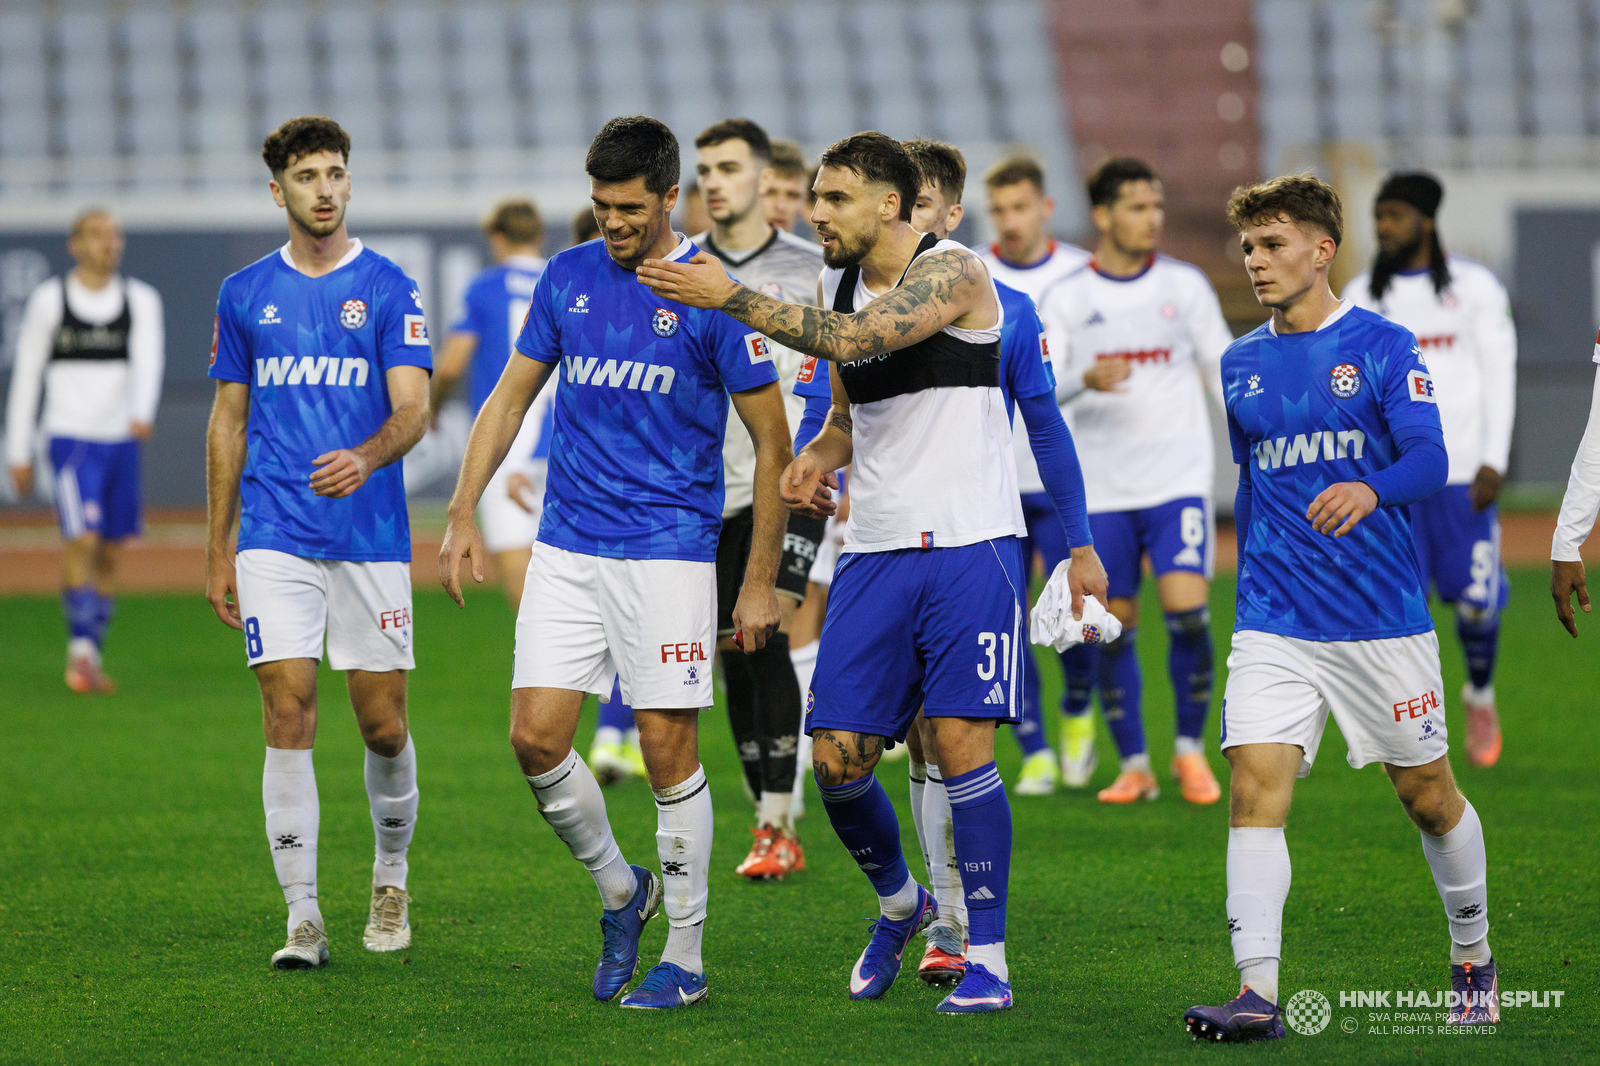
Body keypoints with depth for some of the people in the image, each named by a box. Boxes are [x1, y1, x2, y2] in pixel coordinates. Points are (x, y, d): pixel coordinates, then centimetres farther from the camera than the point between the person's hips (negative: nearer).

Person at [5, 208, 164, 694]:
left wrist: (142, 412, -30)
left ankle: (89, 658, 17)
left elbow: (148, 361, -10)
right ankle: (81, 647, -16)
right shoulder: (48, 300, 0)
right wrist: (18, 453, 3)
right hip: (71, 437, -3)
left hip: (122, 440, 3)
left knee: (110, 553, 7)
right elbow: (26, 376, 4)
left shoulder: (141, 299, 6)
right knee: (82, 539, -20)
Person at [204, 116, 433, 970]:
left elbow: (413, 410, -7)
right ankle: (302, 915, -5)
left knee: (383, 722, 3)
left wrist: (365, 457, -29)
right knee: (288, 712, -9)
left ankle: (391, 876, 28)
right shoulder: (245, 294, 9)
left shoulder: (388, 289, 2)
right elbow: (228, 422, 15)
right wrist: (217, 549, 13)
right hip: (275, 539, 1)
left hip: (371, 537, -1)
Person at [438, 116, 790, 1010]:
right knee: (536, 736, -3)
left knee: (669, 748, -3)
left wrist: (761, 583, -7)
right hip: (568, 547, 5)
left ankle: (686, 958, 8)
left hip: (669, 550, -5)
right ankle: (619, 889, 21)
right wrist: (465, 514, 7)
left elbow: (773, 442, -5)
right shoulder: (569, 278, 7)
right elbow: (512, 398, 16)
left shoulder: (713, 294, -8)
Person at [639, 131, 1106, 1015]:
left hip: (969, 544, -6)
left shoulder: (953, 271, -11)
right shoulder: (839, 285, 12)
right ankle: (898, 902, 26)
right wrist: (817, 460, 4)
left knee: (960, 742, -11)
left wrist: (729, 297, -24)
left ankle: (986, 957, 0)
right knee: (836, 754, -1)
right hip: (876, 551, 6)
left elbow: (857, 340, -27)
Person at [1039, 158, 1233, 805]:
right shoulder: (1064, 299, 2)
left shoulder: (1185, 285, 5)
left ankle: (1190, 749, 2)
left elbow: (1223, 371, 11)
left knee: (1188, 611, -15)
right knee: (1112, 629, 1)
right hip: (1102, 487, 1)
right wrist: (1087, 381, -23)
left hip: (1179, 480, -1)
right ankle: (1133, 764, 13)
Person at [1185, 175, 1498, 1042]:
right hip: (1274, 627, 3)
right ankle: (1257, 993, -21)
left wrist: (1369, 490, -37)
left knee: (1427, 797, 9)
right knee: (1254, 790, -15)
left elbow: (1429, 458, -16)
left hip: (1384, 618, -3)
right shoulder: (1240, 364, 10)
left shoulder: (1383, 346, -4)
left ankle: (1473, 961, 32)